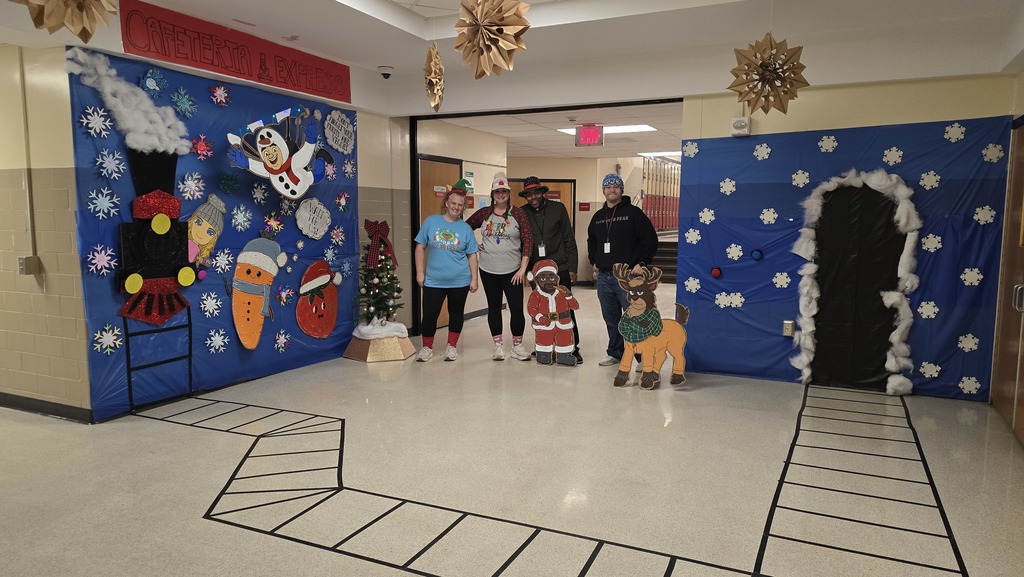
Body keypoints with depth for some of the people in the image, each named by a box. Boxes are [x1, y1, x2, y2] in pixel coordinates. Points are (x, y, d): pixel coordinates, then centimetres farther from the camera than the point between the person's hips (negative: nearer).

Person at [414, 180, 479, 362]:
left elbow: (472, 255, 5)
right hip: (433, 280, -1)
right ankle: (427, 347, 21)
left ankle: (452, 346, 30)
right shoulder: (431, 221, -2)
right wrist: (420, 272, -2)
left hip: (460, 281, 1)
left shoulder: (466, 228, 1)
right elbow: (420, 247, 2)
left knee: (456, 313, 13)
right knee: (430, 314, 2)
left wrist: (474, 279, 2)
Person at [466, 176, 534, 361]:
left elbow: (528, 240, -6)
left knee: (517, 308, -4)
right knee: (494, 307, 10)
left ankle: (517, 346, 13)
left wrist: (523, 268, -11)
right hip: (488, 270, 2)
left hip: (512, 271, -2)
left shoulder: (517, 213, -3)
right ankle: (498, 346, 21)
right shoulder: (484, 213, 4)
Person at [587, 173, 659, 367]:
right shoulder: (598, 216, 15)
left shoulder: (633, 213, -2)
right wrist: (594, 262, 19)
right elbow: (591, 242, 30)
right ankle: (615, 354, 25)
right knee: (611, 319, 13)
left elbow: (650, 240, -5)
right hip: (603, 277, 6)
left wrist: (641, 263, -9)